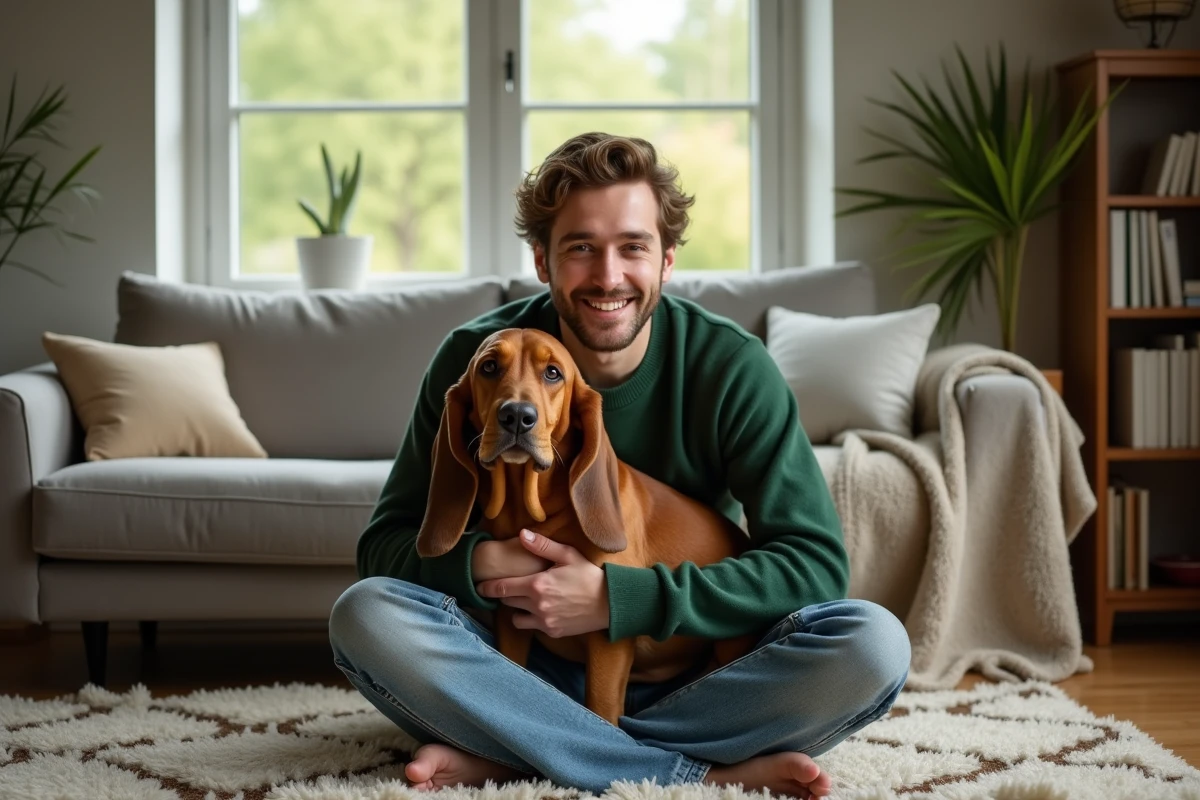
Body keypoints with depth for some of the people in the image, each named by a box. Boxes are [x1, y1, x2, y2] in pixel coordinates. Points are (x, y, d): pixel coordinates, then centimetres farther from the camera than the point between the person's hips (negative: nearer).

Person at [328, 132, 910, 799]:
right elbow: (387, 544, -7)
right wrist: (476, 564, -30)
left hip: (684, 675, 0)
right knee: (365, 614, -28)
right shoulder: (475, 360, -8)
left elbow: (816, 563, -17)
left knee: (874, 645, -27)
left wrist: (618, 596, -26)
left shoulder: (731, 368, -11)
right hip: (529, 665, 1)